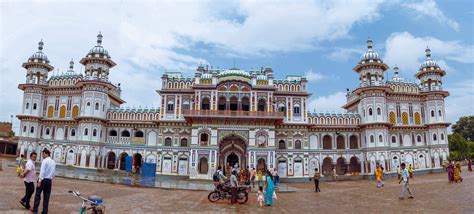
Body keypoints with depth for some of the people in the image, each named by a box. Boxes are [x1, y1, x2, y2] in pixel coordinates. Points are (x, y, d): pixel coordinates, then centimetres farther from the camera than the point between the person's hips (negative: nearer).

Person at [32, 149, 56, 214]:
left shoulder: (45, 161, -10)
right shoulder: (53, 162, 11)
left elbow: (42, 171, -16)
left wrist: (39, 181, -15)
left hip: (43, 179, -6)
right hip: (49, 180, 6)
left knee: (37, 194, 8)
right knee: (46, 196, 8)